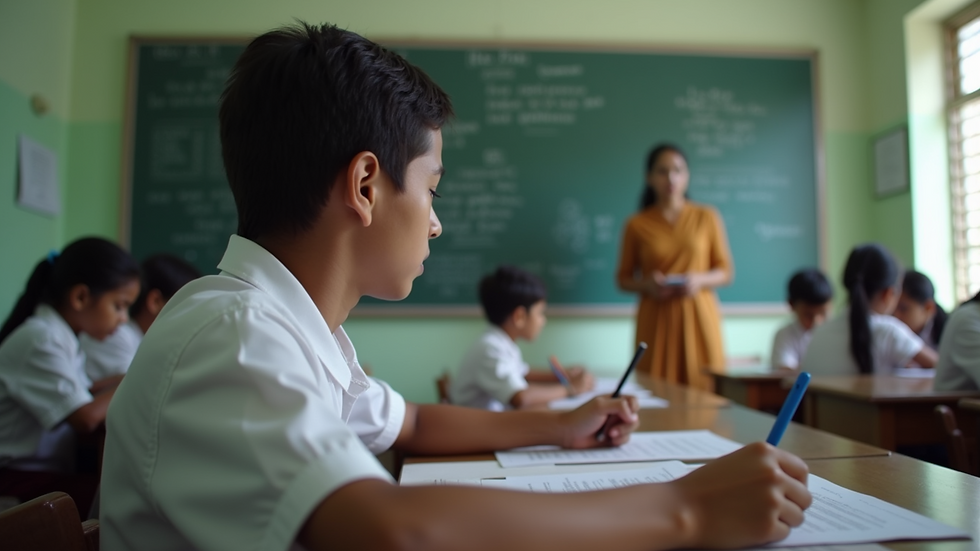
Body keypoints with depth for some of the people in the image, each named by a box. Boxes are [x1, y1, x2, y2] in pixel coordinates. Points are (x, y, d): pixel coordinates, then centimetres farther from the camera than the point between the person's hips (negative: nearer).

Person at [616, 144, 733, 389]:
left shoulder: (707, 217, 5)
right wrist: (647, 285, -12)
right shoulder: (636, 224, 3)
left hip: (698, 319, 1)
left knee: (704, 392, -2)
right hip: (656, 322, 0)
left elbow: (725, 272, 8)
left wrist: (700, 280, -12)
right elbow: (623, 279, 8)